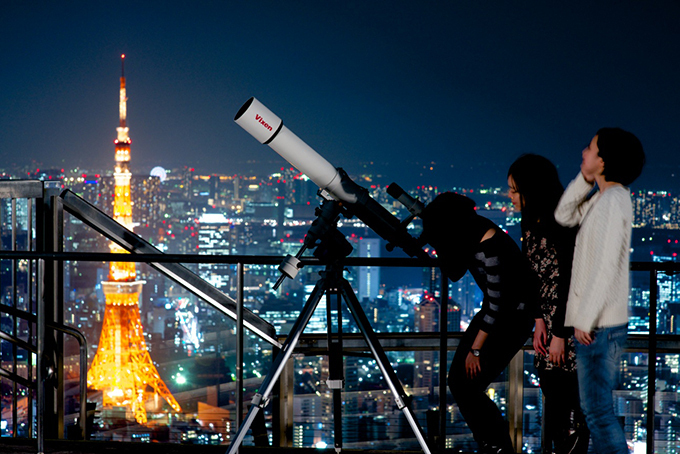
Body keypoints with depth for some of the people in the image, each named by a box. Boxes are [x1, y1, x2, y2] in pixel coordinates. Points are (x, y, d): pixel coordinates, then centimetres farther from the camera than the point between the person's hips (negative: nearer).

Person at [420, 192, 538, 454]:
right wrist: (439, 247, -11)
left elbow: (497, 303, -24)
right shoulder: (467, 233, -5)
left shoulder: (490, 247, -29)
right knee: (457, 379, 3)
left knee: (469, 385, -12)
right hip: (493, 309, 9)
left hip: (515, 314, -9)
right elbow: (454, 273, 8)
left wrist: (475, 350, -16)